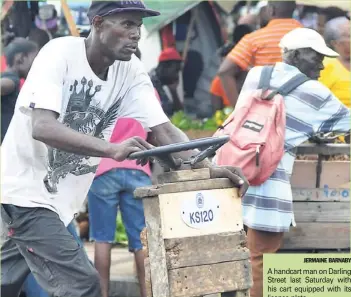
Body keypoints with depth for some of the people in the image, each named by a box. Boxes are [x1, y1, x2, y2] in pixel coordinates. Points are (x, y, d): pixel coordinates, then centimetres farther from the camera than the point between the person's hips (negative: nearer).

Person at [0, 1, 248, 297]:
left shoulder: (131, 70, -3)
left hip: (59, 197, 7)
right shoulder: (60, 53, -21)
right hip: (25, 190, -7)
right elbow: (42, 127, -34)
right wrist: (112, 149, -47)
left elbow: (163, 130, -7)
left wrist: (209, 168, -25)